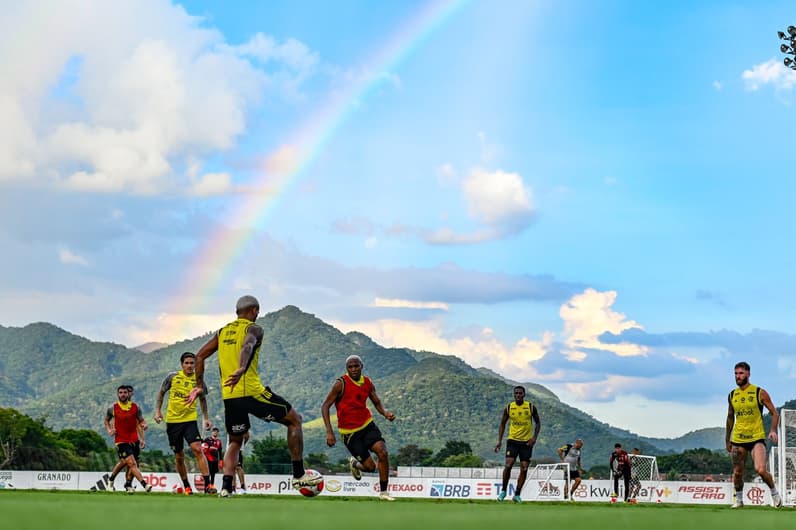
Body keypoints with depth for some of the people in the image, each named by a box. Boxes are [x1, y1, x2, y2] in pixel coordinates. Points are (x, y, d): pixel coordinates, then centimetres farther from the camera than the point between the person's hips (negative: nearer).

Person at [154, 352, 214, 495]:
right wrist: (158, 411, 3)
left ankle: (207, 484, -20)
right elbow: (161, 393, 12)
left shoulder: (198, 380, 2)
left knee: (197, 449, -18)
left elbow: (202, 399, 16)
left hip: (190, 420, -1)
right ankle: (186, 486, 22)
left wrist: (206, 418, 11)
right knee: (179, 456, 7)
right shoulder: (172, 377, -1)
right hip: (172, 420, 1)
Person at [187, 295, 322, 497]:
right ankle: (299, 475, 8)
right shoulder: (253, 329, 0)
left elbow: (199, 356, 17)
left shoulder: (222, 332, 18)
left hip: (229, 396, 6)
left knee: (235, 442, 23)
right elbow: (247, 346, -22)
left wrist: (199, 386, 23)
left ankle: (226, 487, 4)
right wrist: (241, 369, -40)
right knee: (294, 420, 10)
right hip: (252, 392, -6)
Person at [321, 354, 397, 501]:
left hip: (367, 424, 4)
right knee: (370, 466, -6)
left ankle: (383, 492, 1)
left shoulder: (368, 383, 0)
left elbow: (377, 402, 12)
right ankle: (354, 464, 33)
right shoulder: (340, 384, -15)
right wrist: (329, 432, -22)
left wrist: (385, 412, -13)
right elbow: (325, 406, -14)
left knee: (383, 453, -16)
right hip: (349, 431, -4)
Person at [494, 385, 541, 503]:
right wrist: (499, 441, 1)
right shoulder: (508, 408, -1)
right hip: (512, 440, -1)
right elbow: (502, 424, 9)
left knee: (524, 469, -1)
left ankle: (517, 495, 9)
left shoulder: (531, 407, -2)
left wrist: (535, 437, -6)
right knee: (508, 465, -15)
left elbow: (537, 422, 8)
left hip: (527, 442, 1)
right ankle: (503, 491, 2)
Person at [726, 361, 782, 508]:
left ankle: (774, 493, 6)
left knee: (761, 470, -18)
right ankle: (739, 500, 25)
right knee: (737, 473, 6)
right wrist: (727, 439, 20)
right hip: (738, 439, 4)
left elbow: (774, 413, 1)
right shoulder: (732, 395, 8)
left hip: (757, 437, -4)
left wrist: (773, 430, -15)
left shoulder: (759, 393, -3)